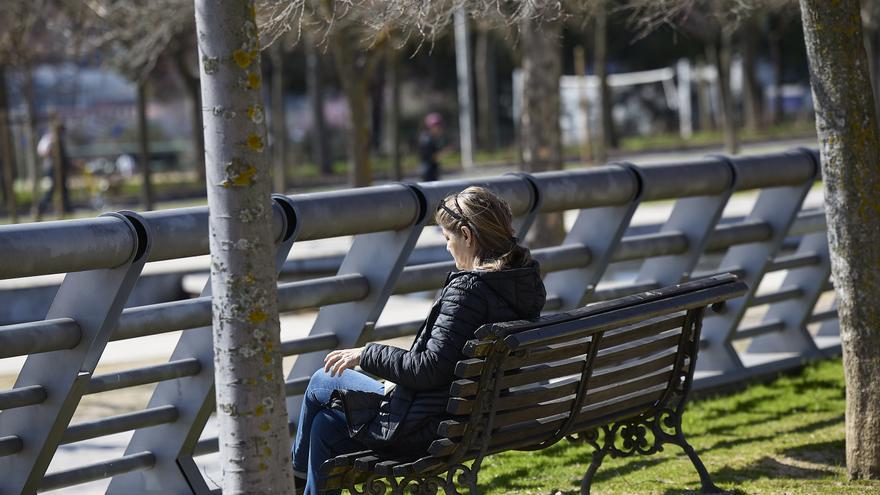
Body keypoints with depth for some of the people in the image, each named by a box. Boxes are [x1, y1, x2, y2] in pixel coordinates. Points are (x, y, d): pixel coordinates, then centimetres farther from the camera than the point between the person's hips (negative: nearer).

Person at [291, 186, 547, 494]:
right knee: (326, 426, 23)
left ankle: (298, 468, 41)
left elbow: (429, 370, -25)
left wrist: (366, 354, -11)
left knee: (322, 382, 16)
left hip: (429, 428, -9)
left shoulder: (468, 288, -24)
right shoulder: (528, 283, 3)